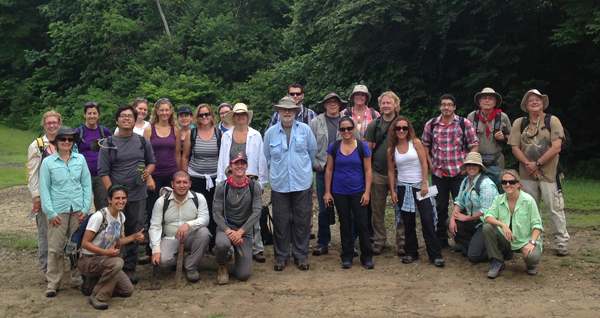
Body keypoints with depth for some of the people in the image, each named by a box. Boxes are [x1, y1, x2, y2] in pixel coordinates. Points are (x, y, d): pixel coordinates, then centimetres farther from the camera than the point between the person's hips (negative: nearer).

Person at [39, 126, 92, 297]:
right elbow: (44, 188, -1)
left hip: (78, 209, 2)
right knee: (55, 247, 0)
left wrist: (86, 208, -1)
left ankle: (78, 279, 21)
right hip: (58, 210, -2)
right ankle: (53, 282, 12)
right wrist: (50, 212, -7)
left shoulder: (80, 159, 4)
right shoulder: (48, 162, 0)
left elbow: (87, 184, 5)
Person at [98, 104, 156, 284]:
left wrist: (148, 171, -6)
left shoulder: (143, 142, 7)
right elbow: (103, 172, -3)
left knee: (134, 234, 8)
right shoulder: (108, 145, 0)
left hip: (138, 196, 2)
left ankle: (129, 269, 18)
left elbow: (151, 162, 18)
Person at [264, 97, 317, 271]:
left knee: (302, 221, 4)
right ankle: (281, 256, 16)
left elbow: (313, 151, 13)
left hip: (302, 183, 0)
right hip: (279, 184, 1)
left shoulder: (305, 129, 2)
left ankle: (301, 255, 17)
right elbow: (267, 155, 18)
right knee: (280, 222, 3)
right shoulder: (270, 133, 5)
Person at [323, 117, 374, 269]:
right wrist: (327, 192, 2)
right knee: (344, 225, 10)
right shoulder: (333, 147, 2)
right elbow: (329, 170, 6)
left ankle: (367, 257, 12)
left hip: (358, 192, -1)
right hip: (339, 193, 2)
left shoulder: (362, 146, -1)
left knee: (361, 224, -1)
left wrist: (367, 192, -7)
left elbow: (368, 170, -1)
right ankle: (347, 257, 21)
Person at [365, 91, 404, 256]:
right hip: (378, 174, 1)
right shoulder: (374, 124, 4)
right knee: (377, 209, 6)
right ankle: (379, 241, 17)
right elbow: (368, 148, 6)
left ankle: (402, 242, 11)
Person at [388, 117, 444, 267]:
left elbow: (424, 163, -5)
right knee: (408, 222, 7)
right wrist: (392, 191, 2)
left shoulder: (416, 143, -2)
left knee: (427, 220, -6)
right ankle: (411, 252, 19)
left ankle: (435, 254, 1)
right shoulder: (391, 150, 5)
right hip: (403, 188, 2)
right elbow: (391, 171, 8)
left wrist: (424, 184, -11)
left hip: (419, 186, -2)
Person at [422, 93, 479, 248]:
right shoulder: (431, 124, 3)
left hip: (459, 172, -2)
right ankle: (441, 239, 22)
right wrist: (430, 163, 3)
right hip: (438, 172, 2)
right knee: (440, 206, 11)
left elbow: (474, 146, -1)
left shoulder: (464, 123, -3)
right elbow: (425, 145, 13)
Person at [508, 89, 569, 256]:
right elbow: (515, 148, 0)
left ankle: (561, 243, 7)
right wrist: (528, 164, -12)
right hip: (527, 174, 3)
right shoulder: (519, 123, 6)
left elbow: (556, 148, -10)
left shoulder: (552, 121, -2)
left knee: (555, 209, -1)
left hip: (549, 173, -3)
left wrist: (537, 163, -13)